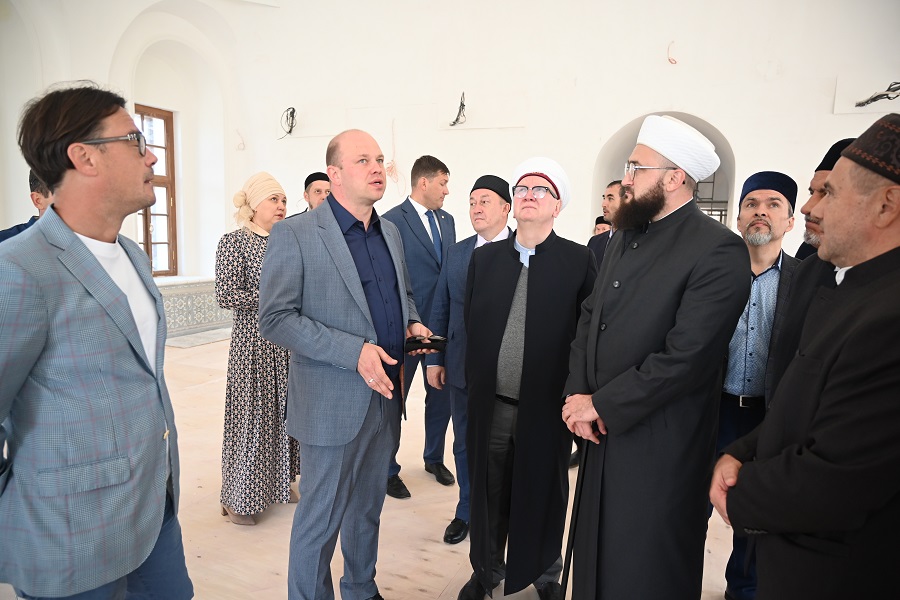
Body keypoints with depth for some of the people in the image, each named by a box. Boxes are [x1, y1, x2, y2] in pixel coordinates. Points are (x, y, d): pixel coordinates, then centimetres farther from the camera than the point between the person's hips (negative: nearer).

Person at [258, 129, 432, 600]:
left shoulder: (390, 232, 8)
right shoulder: (294, 234, -13)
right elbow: (275, 319, -17)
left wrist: (412, 322, -1)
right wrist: (353, 351, -25)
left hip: (385, 397, 7)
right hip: (333, 403, -6)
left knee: (368, 508, 23)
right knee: (321, 517, 9)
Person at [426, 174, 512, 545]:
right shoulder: (455, 253, 7)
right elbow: (440, 308, 9)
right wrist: (434, 360, 6)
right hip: (461, 368, 4)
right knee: (465, 444, 16)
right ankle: (467, 513, 36)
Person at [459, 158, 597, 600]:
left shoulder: (579, 261, -5)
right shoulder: (484, 258, 5)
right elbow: (471, 325, 8)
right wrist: (475, 383, 6)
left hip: (546, 404, -2)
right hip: (491, 405, 3)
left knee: (543, 495, 14)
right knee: (490, 494, 16)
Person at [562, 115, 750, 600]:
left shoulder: (719, 250, -16)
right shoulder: (625, 237, 9)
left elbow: (685, 356, -23)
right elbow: (590, 317, 9)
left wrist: (601, 404, -15)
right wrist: (577, 395, -4)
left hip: (658, 446, -7)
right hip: (602, 433, 7)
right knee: (596, 557, 21)